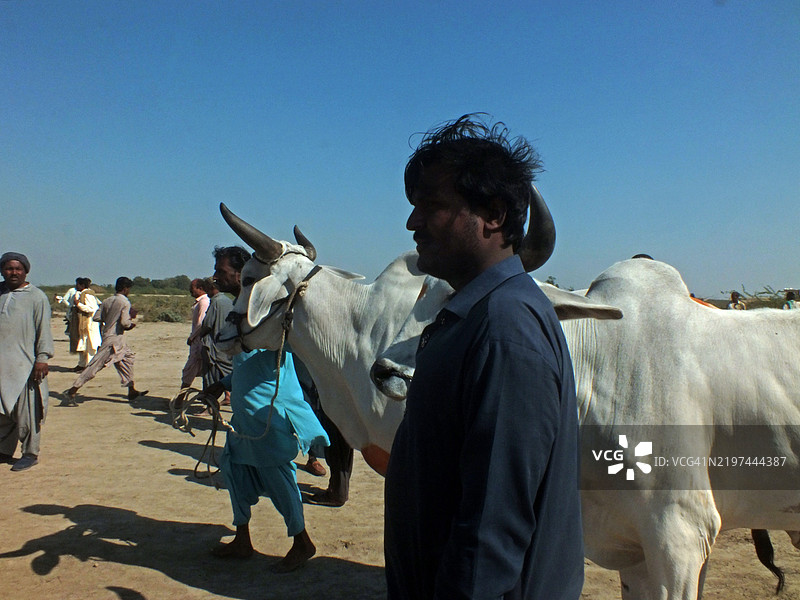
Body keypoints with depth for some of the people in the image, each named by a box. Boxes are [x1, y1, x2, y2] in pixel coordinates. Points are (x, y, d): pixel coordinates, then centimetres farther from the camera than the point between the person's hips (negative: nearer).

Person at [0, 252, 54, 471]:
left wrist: (42, 357, -11)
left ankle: (30, 454, 8)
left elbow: (44, 329, -4)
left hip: (25, 364, -5)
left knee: (26, 411, -2)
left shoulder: (36, 297, 0)